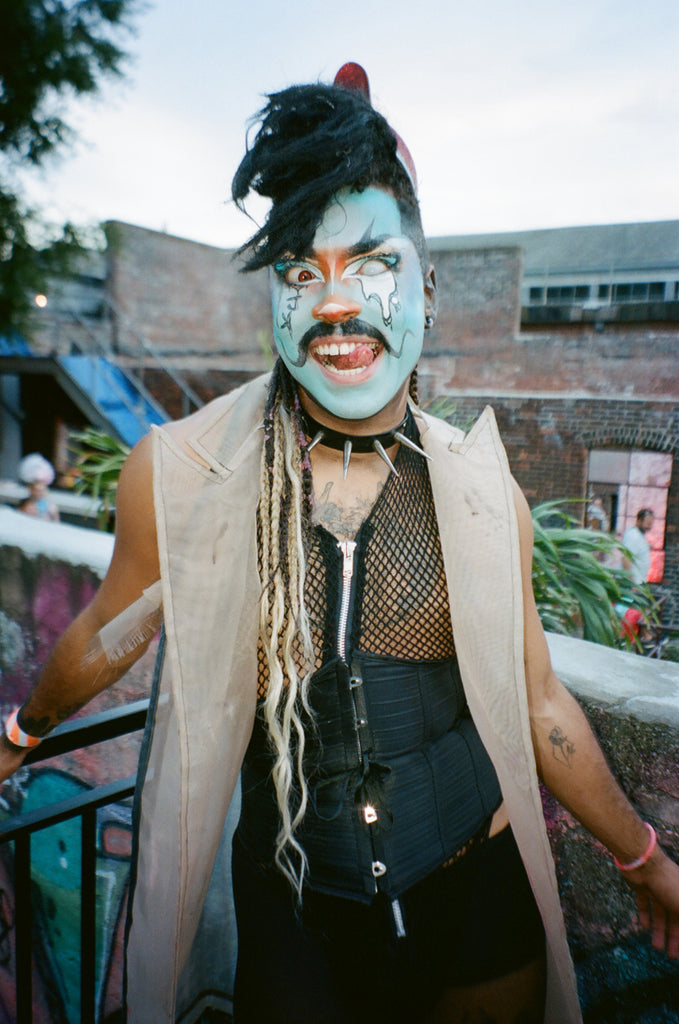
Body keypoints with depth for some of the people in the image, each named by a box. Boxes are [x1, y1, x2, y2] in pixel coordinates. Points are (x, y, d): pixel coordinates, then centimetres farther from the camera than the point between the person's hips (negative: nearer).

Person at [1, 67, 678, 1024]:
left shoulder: (483, 491, -10)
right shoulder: (175, 474, -15)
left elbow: (536, 702, 2)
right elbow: (110, 632, 4)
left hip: (482, 901, 2)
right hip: (295, 919, -1)